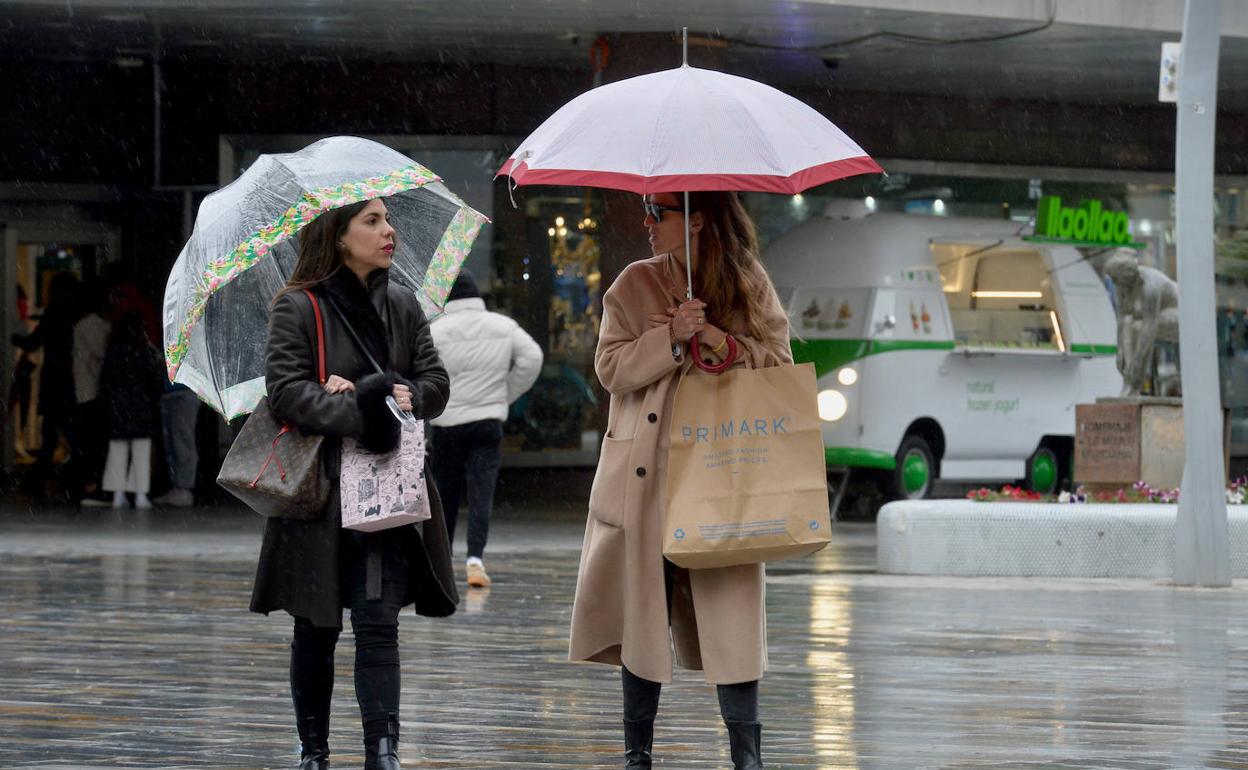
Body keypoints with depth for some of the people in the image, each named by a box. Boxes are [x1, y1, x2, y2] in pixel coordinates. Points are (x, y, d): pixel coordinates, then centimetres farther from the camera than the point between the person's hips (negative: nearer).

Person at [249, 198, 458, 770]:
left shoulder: (403, 307, 11)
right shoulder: (297, 309, -5)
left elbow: (436, 384, 6)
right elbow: (284, 390, -15)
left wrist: (398, 398, -15)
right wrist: (360, 415, -25)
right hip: (318, 493, -3)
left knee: (378, 626, -7)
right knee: (316, 632, 9)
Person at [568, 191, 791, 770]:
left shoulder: (751, 288, 7)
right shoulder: (635, 285, 7)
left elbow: (779, 364, 3)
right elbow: (610, 367, -1)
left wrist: (719, 341, -12)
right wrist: (671, 338, -15)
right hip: (645, 476, 1)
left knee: (730, 609, -5)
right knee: (645, 608, 3)